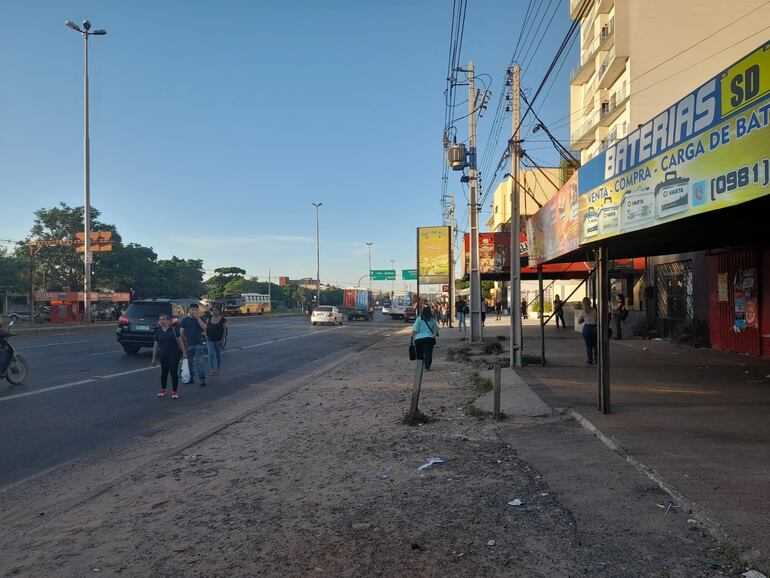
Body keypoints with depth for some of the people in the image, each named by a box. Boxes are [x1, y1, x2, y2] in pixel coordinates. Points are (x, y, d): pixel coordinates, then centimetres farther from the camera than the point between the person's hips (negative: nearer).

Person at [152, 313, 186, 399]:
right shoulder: (158, 332, 6)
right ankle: (163, 390, 27)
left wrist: (183, 352, -6)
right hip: (163, 355, 3)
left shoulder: (174, 329, -2)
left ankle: (174, 391, 9)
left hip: (174, 354, -3)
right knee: (164, 372, 11)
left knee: (174, 372, -1)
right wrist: (154, 358, 8)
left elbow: (180, 340, 0)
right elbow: (156, 345, 9)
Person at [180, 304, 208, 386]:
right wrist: (184, 342, -4)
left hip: (199, 344, -2)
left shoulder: (200, 319, 3)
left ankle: (202, 379, -7)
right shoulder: (185, 320, 4)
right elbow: (182, 332, 5)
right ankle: (191, 378, 22)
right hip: (189, 345, 2)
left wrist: (198, 317, -18)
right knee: (190, 362, 10)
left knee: (200, 362, -8)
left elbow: (204, 328, -15)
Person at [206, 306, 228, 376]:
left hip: (219, 340, -2)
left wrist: (223, 339, -13)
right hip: (210, 340, 2)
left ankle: (218, 370, 21)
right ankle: (211, 370, -13)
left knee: (218, 355, 8)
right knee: (211, 354, -11)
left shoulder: (223, 320, -4)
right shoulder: (209, 319, 6)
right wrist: (206, 336, -3)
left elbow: (225, 330, -5)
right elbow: (206, 329, 13)